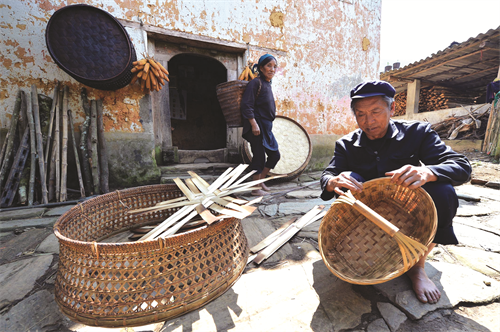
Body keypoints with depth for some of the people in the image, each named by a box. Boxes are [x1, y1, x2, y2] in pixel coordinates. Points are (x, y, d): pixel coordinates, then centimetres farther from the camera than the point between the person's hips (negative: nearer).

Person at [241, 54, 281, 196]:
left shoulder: (267, 84, 18)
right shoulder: (256, 82, -8)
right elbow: (246, 105, -17)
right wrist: (253, 124, -23)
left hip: (267, 127, 9)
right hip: (257, 126, -9)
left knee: (275, 155, 11)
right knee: (259, 156, -4)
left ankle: (260, 180, 26)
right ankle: (256, 188, 12)